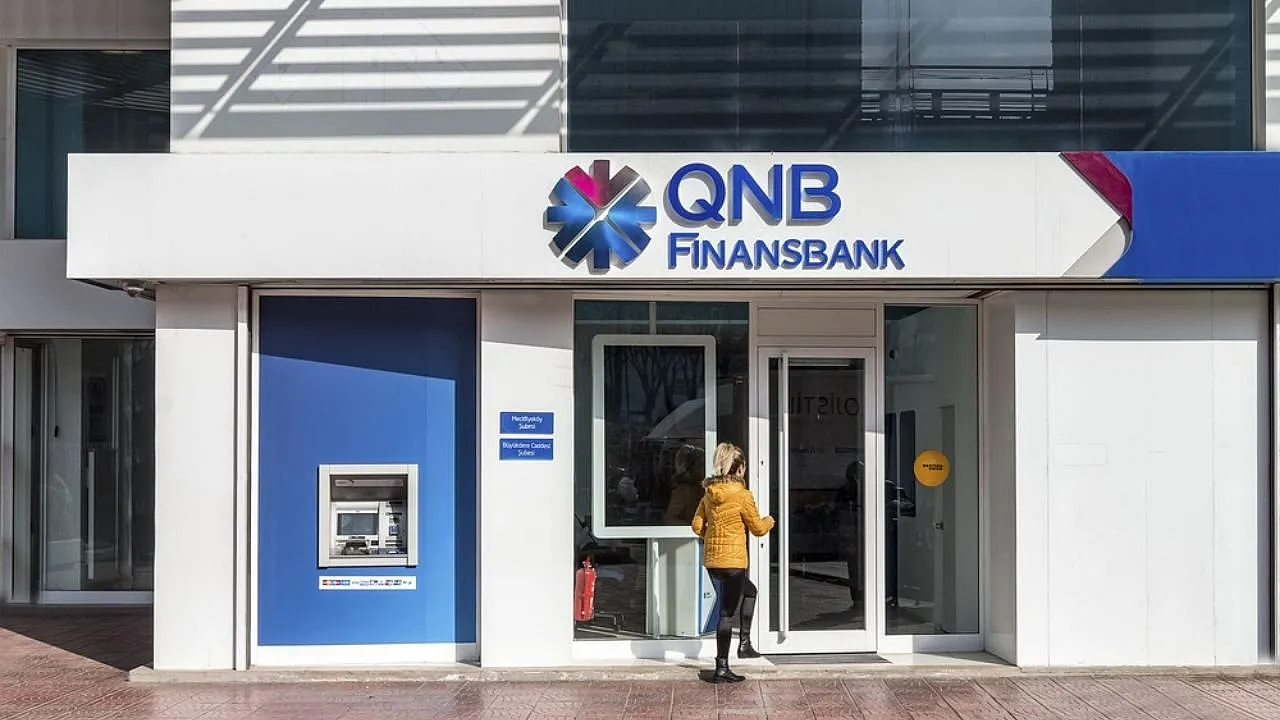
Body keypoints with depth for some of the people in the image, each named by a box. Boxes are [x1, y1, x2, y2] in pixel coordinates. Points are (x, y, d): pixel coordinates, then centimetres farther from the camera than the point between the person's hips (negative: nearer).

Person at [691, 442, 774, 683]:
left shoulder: (709, 494, 5)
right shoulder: (742, 495, -13)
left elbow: (697, 526, 8)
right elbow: (758, 528, -4)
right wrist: (770, 521, 17)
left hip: (711, 559, 7)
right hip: (732, 561, -7)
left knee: (749, 590, 28)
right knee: (727, 613, -2)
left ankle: (745, 643, 26)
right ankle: (722, 668, 1)